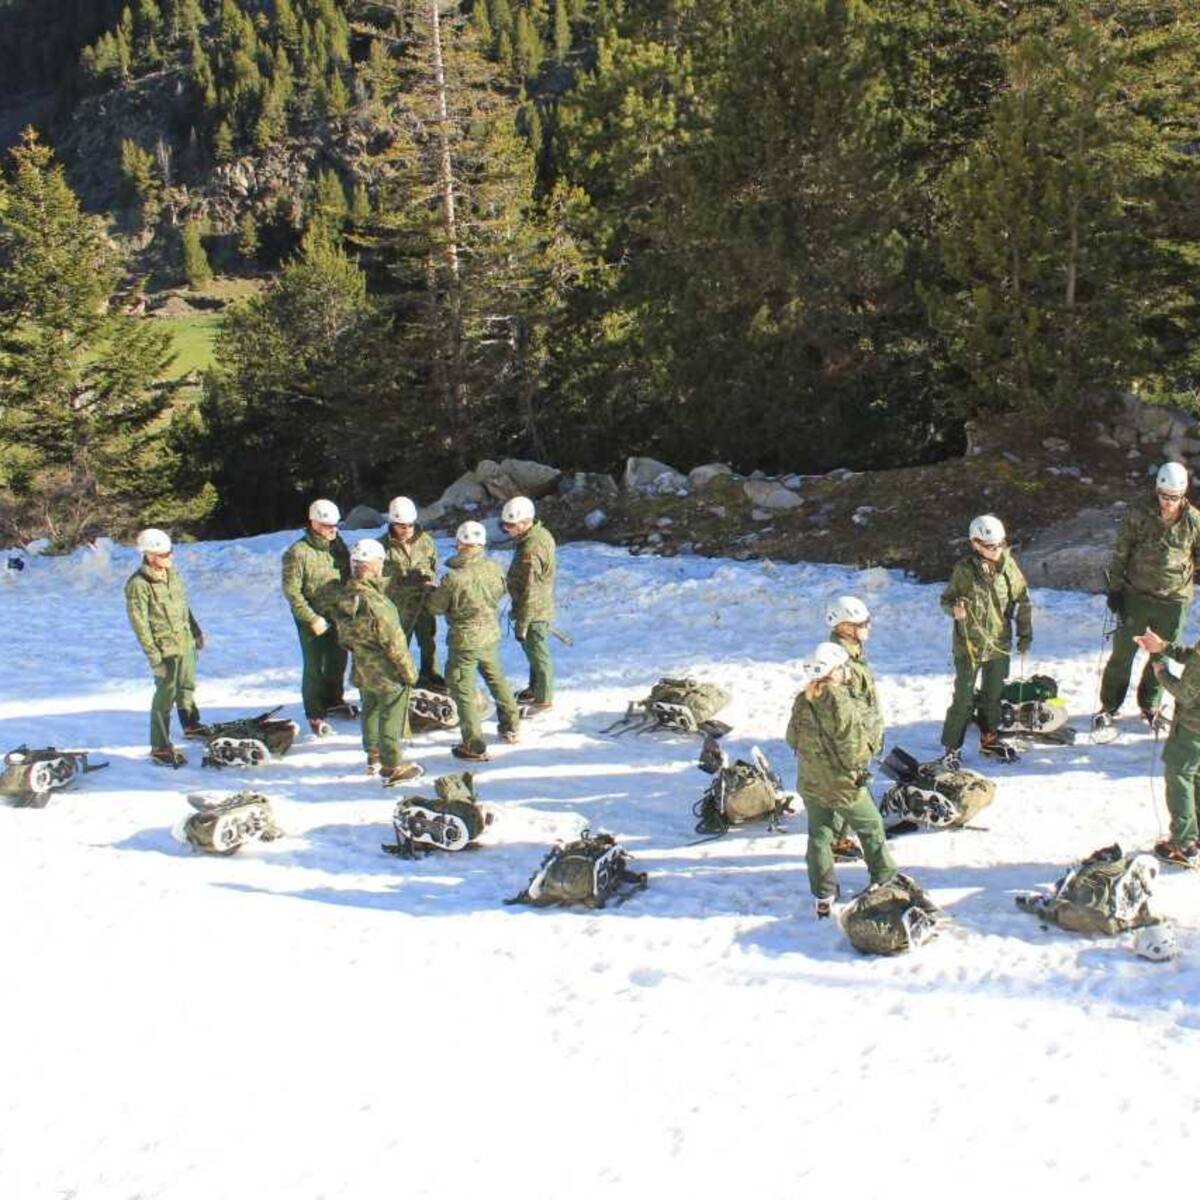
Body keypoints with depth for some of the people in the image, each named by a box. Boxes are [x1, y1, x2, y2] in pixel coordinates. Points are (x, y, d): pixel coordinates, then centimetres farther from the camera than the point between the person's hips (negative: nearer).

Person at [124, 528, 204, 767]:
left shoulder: (172, 574, 5)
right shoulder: (138, 585, -19)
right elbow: (139, 623, -19)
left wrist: (196, 631, 23)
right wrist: (154, 656, -21)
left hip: (185, 642, 7)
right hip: (165, 649, -7)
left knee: (187, 687, 23)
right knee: (165, 696, -2)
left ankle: (191, 725, 44)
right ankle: (160, 748, 6)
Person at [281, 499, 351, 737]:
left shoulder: (338, 547, 4)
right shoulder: (298, 552, -16)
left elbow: (348, 578, 15)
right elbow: (291, 591, -16)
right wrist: (312, 619, -18)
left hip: (338, 615, 6)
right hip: (312, 619, -6)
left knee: (338, 661, 18)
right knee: (315, 667, 2)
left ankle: (334, 700, 39)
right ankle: (315, 715, 13)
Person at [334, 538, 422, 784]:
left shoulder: (345, 598, -4)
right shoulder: (374, 602, -30)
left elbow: (344, 637, 9)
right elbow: (393, 642, -24)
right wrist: (409, 671, -13)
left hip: (363, 670, 8)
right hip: (387, 672, -8)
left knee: (370, 711, 23)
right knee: (391, 716, 6)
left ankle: (374, 756, 38)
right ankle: (392, 766, 15)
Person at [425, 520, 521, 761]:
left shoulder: (453, 578, -24)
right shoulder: (494, 569, -10)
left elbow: (435, 606, -10)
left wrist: (430, 591, 10)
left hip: (465, 641, -6)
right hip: (491, 635, 6)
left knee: (462, 689, 5)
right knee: (495, 678, 26)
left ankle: (474, 746, 7)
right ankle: (511, 726, 38)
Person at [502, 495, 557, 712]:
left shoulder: (530, 552, -31)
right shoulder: (542, 534, -1)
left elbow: (529, 592, -28)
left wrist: (521, 624, -19)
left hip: (534, 612, -10)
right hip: (542, 606, 10)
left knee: (538, 654, 6)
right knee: (532, 650, 25)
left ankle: (544, 699, 21)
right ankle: (535, 688, 43)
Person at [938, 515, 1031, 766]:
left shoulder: (1008, 566, -4)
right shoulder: (964, 569, -13)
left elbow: (1022, 599, 7)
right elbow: (946, 600, -3)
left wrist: (1025, 632, 6)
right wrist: (955, 610, -25)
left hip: (999, 643, 4)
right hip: (969, 644, -4)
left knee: (993, 695, 18)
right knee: (963, 699, -3)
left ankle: (989, 739, 35)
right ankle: (952, 747, 8)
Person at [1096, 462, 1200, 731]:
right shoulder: (1139, 515, -9)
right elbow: (1120, 553, -1)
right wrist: (1115, 588, -2)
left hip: (1173, 601, 1)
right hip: (1136, 596, -1)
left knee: (1161, 657, 14)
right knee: (1122, 653, 7)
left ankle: (1149, 705, 35)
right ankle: (1109, 705, 24)